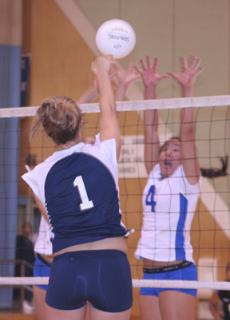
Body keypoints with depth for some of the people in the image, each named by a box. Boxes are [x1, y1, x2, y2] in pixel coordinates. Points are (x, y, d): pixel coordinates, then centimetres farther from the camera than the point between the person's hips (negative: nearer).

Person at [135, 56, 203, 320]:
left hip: (177, 271, -7)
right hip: (150, 274, 7)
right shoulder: (154, 175, 14)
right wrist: (149, 88, 2)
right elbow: (150, 129, 9)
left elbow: (187, 132, -10)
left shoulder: (186, 179, -1)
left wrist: (186, 89, -15)